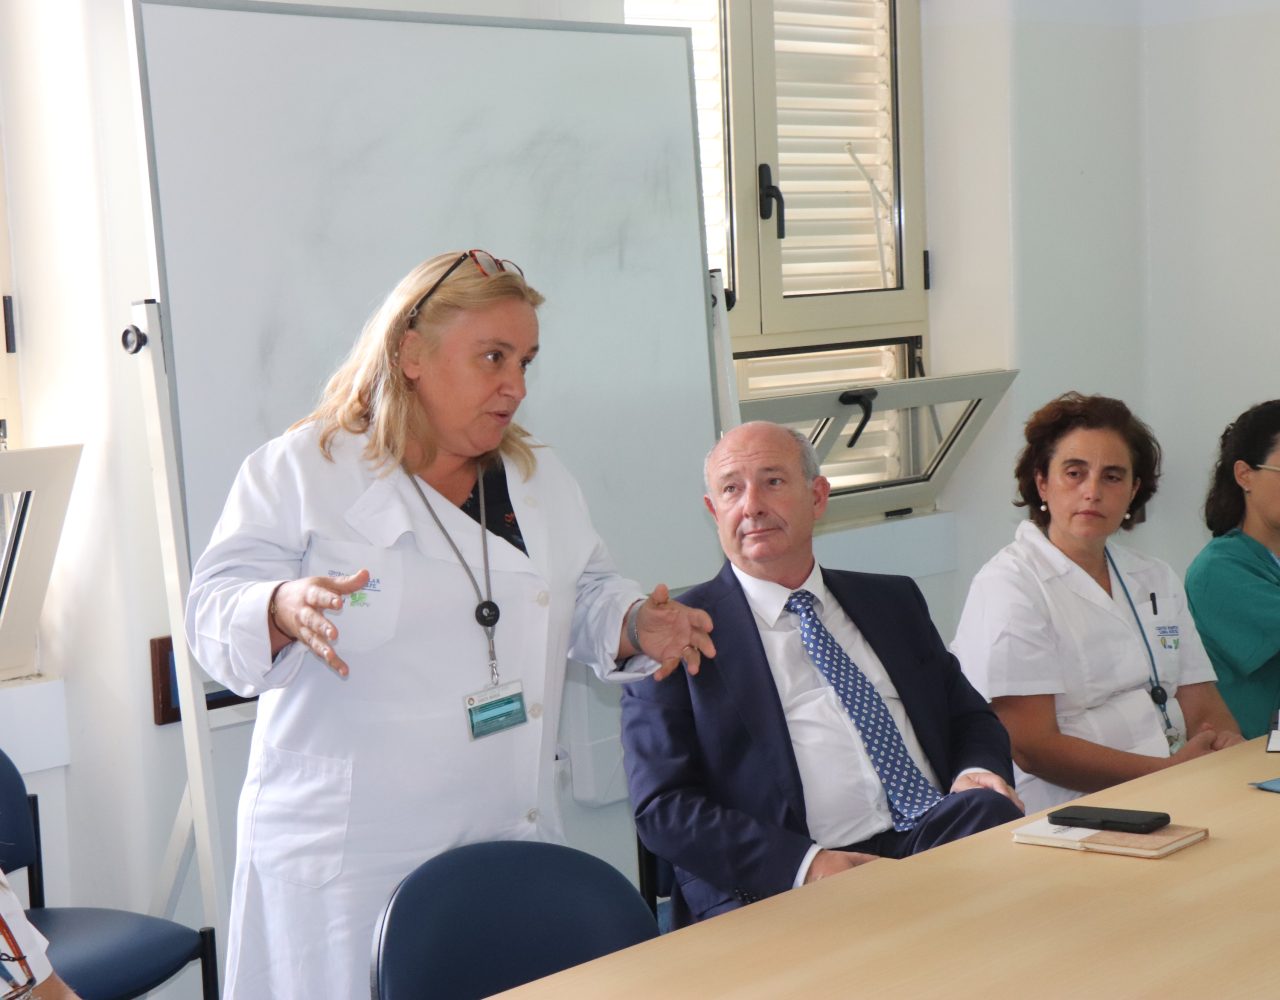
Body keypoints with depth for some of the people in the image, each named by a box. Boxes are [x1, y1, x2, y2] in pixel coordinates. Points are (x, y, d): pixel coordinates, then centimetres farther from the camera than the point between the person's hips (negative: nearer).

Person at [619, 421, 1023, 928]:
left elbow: (970, 716, 27)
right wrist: (805, 863, -18)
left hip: (940, 838, 7)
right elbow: (663, 808, -3)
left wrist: (979, 773, 0)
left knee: (989, 807, -29)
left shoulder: (892, 601, 23)